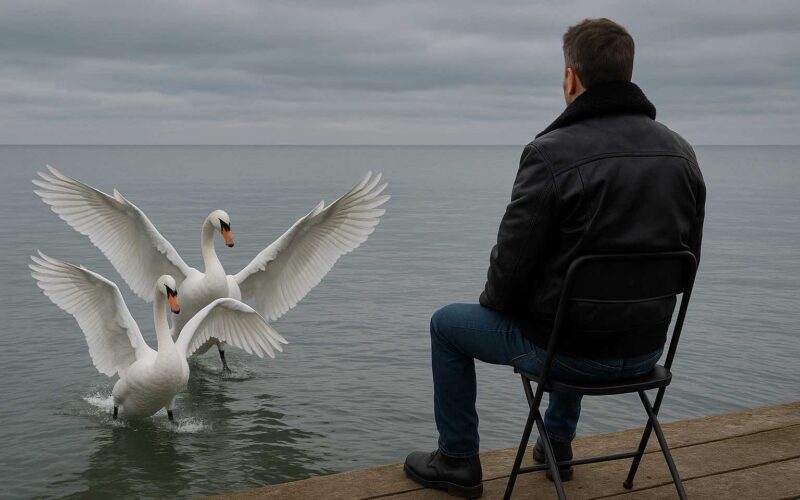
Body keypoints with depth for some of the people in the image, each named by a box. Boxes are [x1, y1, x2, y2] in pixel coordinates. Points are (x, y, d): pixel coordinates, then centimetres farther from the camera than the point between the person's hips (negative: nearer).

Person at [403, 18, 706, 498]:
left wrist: (493, 300, 6)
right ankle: (558, 443, 47)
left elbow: (511, 264, -17)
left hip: (570, 351, -6)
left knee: (447, 324, 19)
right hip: (647, 348, 7)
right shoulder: (681, 152, -1)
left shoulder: (553, 153, -21)